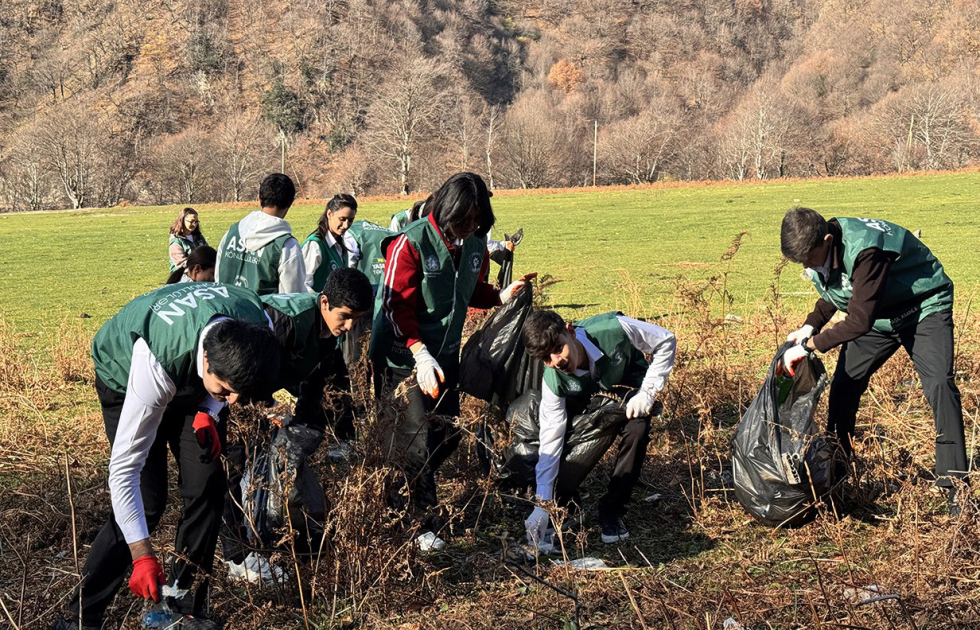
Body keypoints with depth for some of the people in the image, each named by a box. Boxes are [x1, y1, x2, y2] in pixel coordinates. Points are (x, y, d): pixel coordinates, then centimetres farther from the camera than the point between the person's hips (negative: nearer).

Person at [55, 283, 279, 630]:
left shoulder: (259, 326, -32)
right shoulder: (156, 366, -46)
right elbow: (123, 469, -39)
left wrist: (210, 410, -17)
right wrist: (143, 556, -39)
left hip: (192, 381, 5)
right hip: (125, 376, -5)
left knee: (208, 485, -7)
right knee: (146, 500, -15)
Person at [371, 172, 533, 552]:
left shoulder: (475, 245, 3)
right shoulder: (412, 243, -18)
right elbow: (397, 305, -19)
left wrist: (503, 296, -4)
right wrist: (421, 354, -28)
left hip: (445, 355, 7)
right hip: (404, 357, -7)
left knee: (447, 434, 10)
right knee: (417, 442, -8)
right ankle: (424, 524, 2)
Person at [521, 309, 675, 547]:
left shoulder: (613, 329, -39)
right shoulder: (553, 382, -31)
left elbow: (666, 341, -22)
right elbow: (550, 441, -27)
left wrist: (648, 392, -29)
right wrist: (542, 505, -32)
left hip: (630, 386, 0)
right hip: (588, 400, 1)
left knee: (637, 430, -30)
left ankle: (611, 512, -15)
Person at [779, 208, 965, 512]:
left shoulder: (865, 251, -39)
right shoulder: (818, 251, -13)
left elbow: (859, 322, -37)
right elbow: (834, 294, 8)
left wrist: (808, 346, -32)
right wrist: (810, 326, -8)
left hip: (924, 309, -7)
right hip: (876, 316, 8)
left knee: (939, 384, -24)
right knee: (843, 386, 1)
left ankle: (953, 483, -19)